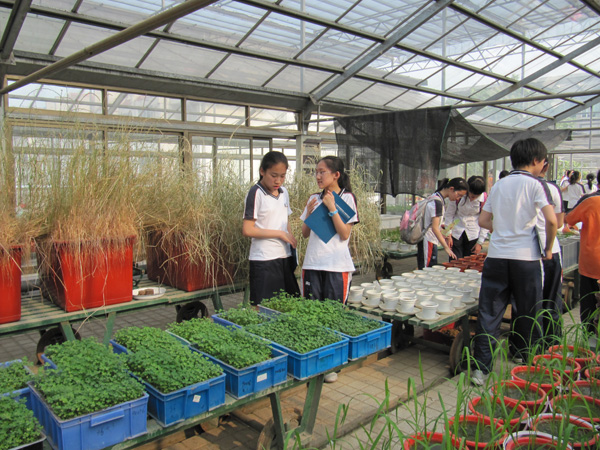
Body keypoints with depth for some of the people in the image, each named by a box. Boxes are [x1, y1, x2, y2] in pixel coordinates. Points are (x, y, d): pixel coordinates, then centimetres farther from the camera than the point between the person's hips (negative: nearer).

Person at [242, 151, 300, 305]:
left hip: (285, 257, 7)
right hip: (264, 260, -7)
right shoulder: (256, 193, -11)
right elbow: (247, 230, -16)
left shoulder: (283, 192, 11)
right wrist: (279, 234, -14)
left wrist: (292, 240, 5)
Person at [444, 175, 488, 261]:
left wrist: (480, 242, -1)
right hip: (456, 233, 0)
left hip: (473, 236, 0)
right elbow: (449, 214, 0)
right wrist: (448, 235, -1)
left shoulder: (485, 199, -10)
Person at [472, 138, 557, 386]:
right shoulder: (535, 183, -3)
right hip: (526, 256, -3)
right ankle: (524, 361, 31)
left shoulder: (499, 185, 12)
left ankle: (480, 368, 2)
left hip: (496, 255, 4)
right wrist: (548, 248, 0)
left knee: (489, 314, 3)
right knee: (527, 313, 15)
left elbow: (483, 221, 13)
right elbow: (551, 220, -14)